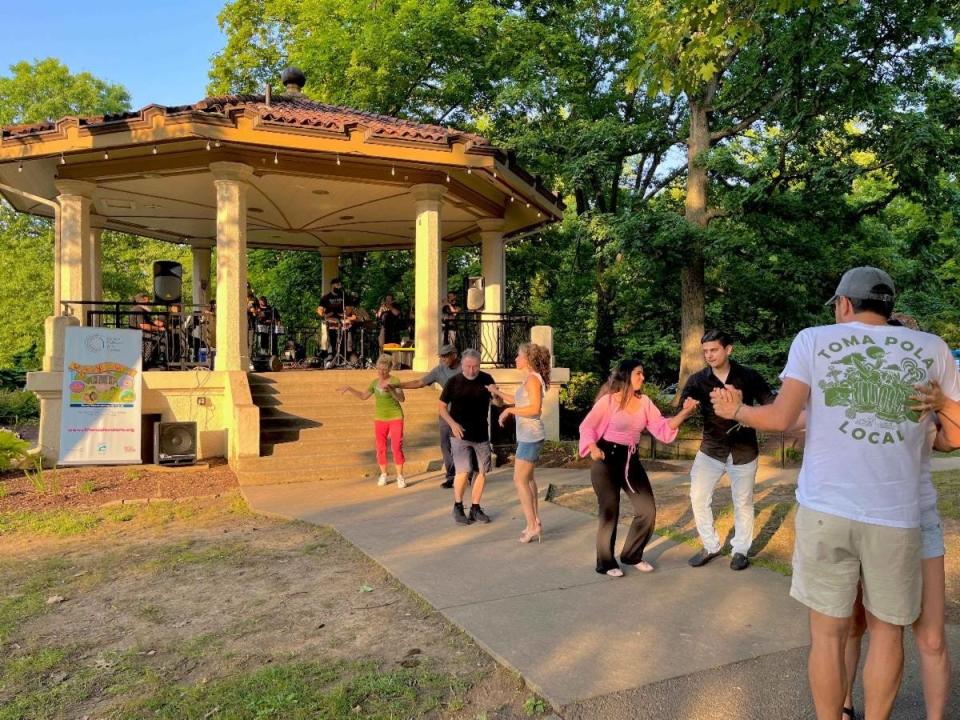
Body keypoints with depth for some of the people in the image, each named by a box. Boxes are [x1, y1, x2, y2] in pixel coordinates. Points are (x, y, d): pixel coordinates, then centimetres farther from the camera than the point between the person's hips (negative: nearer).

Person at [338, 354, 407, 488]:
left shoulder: (395, 381, -12)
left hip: (395, 418, -4)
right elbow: (363, 396, 12)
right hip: (380, 419, 4)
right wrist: (349, 388, 3)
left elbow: (401, 399, -25)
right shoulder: (375, 382, 3)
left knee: (397, 447, -7)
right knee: (381, 448, 6)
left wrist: (390, 390, -41)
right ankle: (383, 475, 21)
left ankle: (400, 476, 4)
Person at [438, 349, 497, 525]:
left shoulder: (486, 379, -1)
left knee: (482, 471, 7)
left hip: (481, 435, 4)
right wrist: (452, 424, -15)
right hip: (461, 435, -3)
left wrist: (495, 393, -18)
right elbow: (442, 407, 0)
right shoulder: (453, 382, -7)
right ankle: (458, 507, 9)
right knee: (463, 472, -11)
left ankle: (475, 509, 22)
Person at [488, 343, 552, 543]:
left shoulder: (533, 379, -16)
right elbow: (519, 401, 23)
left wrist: (509, 410, -18)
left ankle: (532, 525, -1)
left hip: (530, 436, -10)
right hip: (527, 436, 10)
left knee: (519, 480, -5)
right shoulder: (531, 379, 12)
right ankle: (535, 522, 24)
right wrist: (498, 393, 22)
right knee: (527, 478, 17)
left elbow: (535, 408, -24)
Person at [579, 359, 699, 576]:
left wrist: (684, 414, -13)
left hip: (631, 461, 6)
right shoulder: (608, 400, -10)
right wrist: (593, 448, -25)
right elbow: (587, 427, -8)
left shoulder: (645, 402, 5)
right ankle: (606, 563, 19)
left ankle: (632, 555, 25)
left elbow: (661, 428, -1)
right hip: (607, 460, -6)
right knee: (610, 513, 1)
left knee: (648, 510, 5)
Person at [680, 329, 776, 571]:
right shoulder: (697, 380, -9)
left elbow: (770, 404, -3)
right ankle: (710, 546, 17)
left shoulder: (749, 376, -9)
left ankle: (740, 550, 28)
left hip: (744, 449, -1)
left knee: (743, 502, 10)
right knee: (698, 497, -2)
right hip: (711, 449, 1)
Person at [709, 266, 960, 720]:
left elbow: (779, 419, -7)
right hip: (894, 517, 1)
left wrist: (736, 411, 13)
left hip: (825, 509, -1)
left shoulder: (814, 340, 1)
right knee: (886, 627, 21)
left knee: (828, 631, 13)